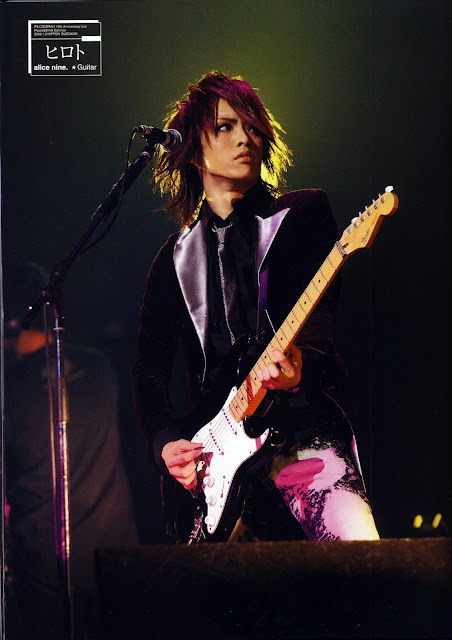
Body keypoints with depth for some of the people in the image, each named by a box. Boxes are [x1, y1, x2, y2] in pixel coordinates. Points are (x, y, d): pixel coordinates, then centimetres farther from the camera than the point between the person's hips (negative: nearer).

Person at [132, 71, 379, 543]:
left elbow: (320, 314, -5)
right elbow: (148, 367, 17)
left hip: (302, 429, -3)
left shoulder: (304, 213, 9)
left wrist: (301, 365, -27)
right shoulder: (175, 259, 18)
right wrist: (165, 443, 0)